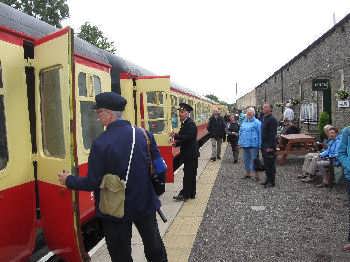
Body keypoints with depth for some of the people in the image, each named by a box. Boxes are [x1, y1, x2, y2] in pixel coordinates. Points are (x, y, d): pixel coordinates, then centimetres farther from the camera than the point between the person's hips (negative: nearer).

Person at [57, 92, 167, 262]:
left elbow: (93, 183, -15)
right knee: (155, 248, 23)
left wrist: (68, 180, 2)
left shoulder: (101, 143, -20)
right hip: (145, 205, 4)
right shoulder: (143, 134, -7)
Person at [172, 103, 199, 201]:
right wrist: (177, 143, 2)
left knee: (188, 174, -3)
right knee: (190, 174, 16)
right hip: (188, 153, 10)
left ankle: (185, 194, 4)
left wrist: (176, 136, -24)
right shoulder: (185, 123, 13)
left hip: (191, 154, -10)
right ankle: (191, 193, 26)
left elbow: (188, 137, -27)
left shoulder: (190, 124, -16)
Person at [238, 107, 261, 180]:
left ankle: (254, 172, 2)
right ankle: (248, 172, 24)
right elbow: (241, 132, 19)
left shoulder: (257, 122, -5)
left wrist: (259, 144, -10)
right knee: (246, 159, 13)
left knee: (253, 159, -5)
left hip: (253, 145, -6)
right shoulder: (244, 122, 14)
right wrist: (240, 142, 14)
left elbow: (260, 134, -6)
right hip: (245, 144, 7)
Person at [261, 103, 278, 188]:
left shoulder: (272, 120, -14)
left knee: (270, 164, -2)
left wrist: (270, 146, -23)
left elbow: (273, 134, -20)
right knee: (266, 164, 15)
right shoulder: (264, 119, 15)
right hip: (264, 146, 9)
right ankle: (268, 179, 25)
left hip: (269, 146, -9)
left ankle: (271, 182, 6)